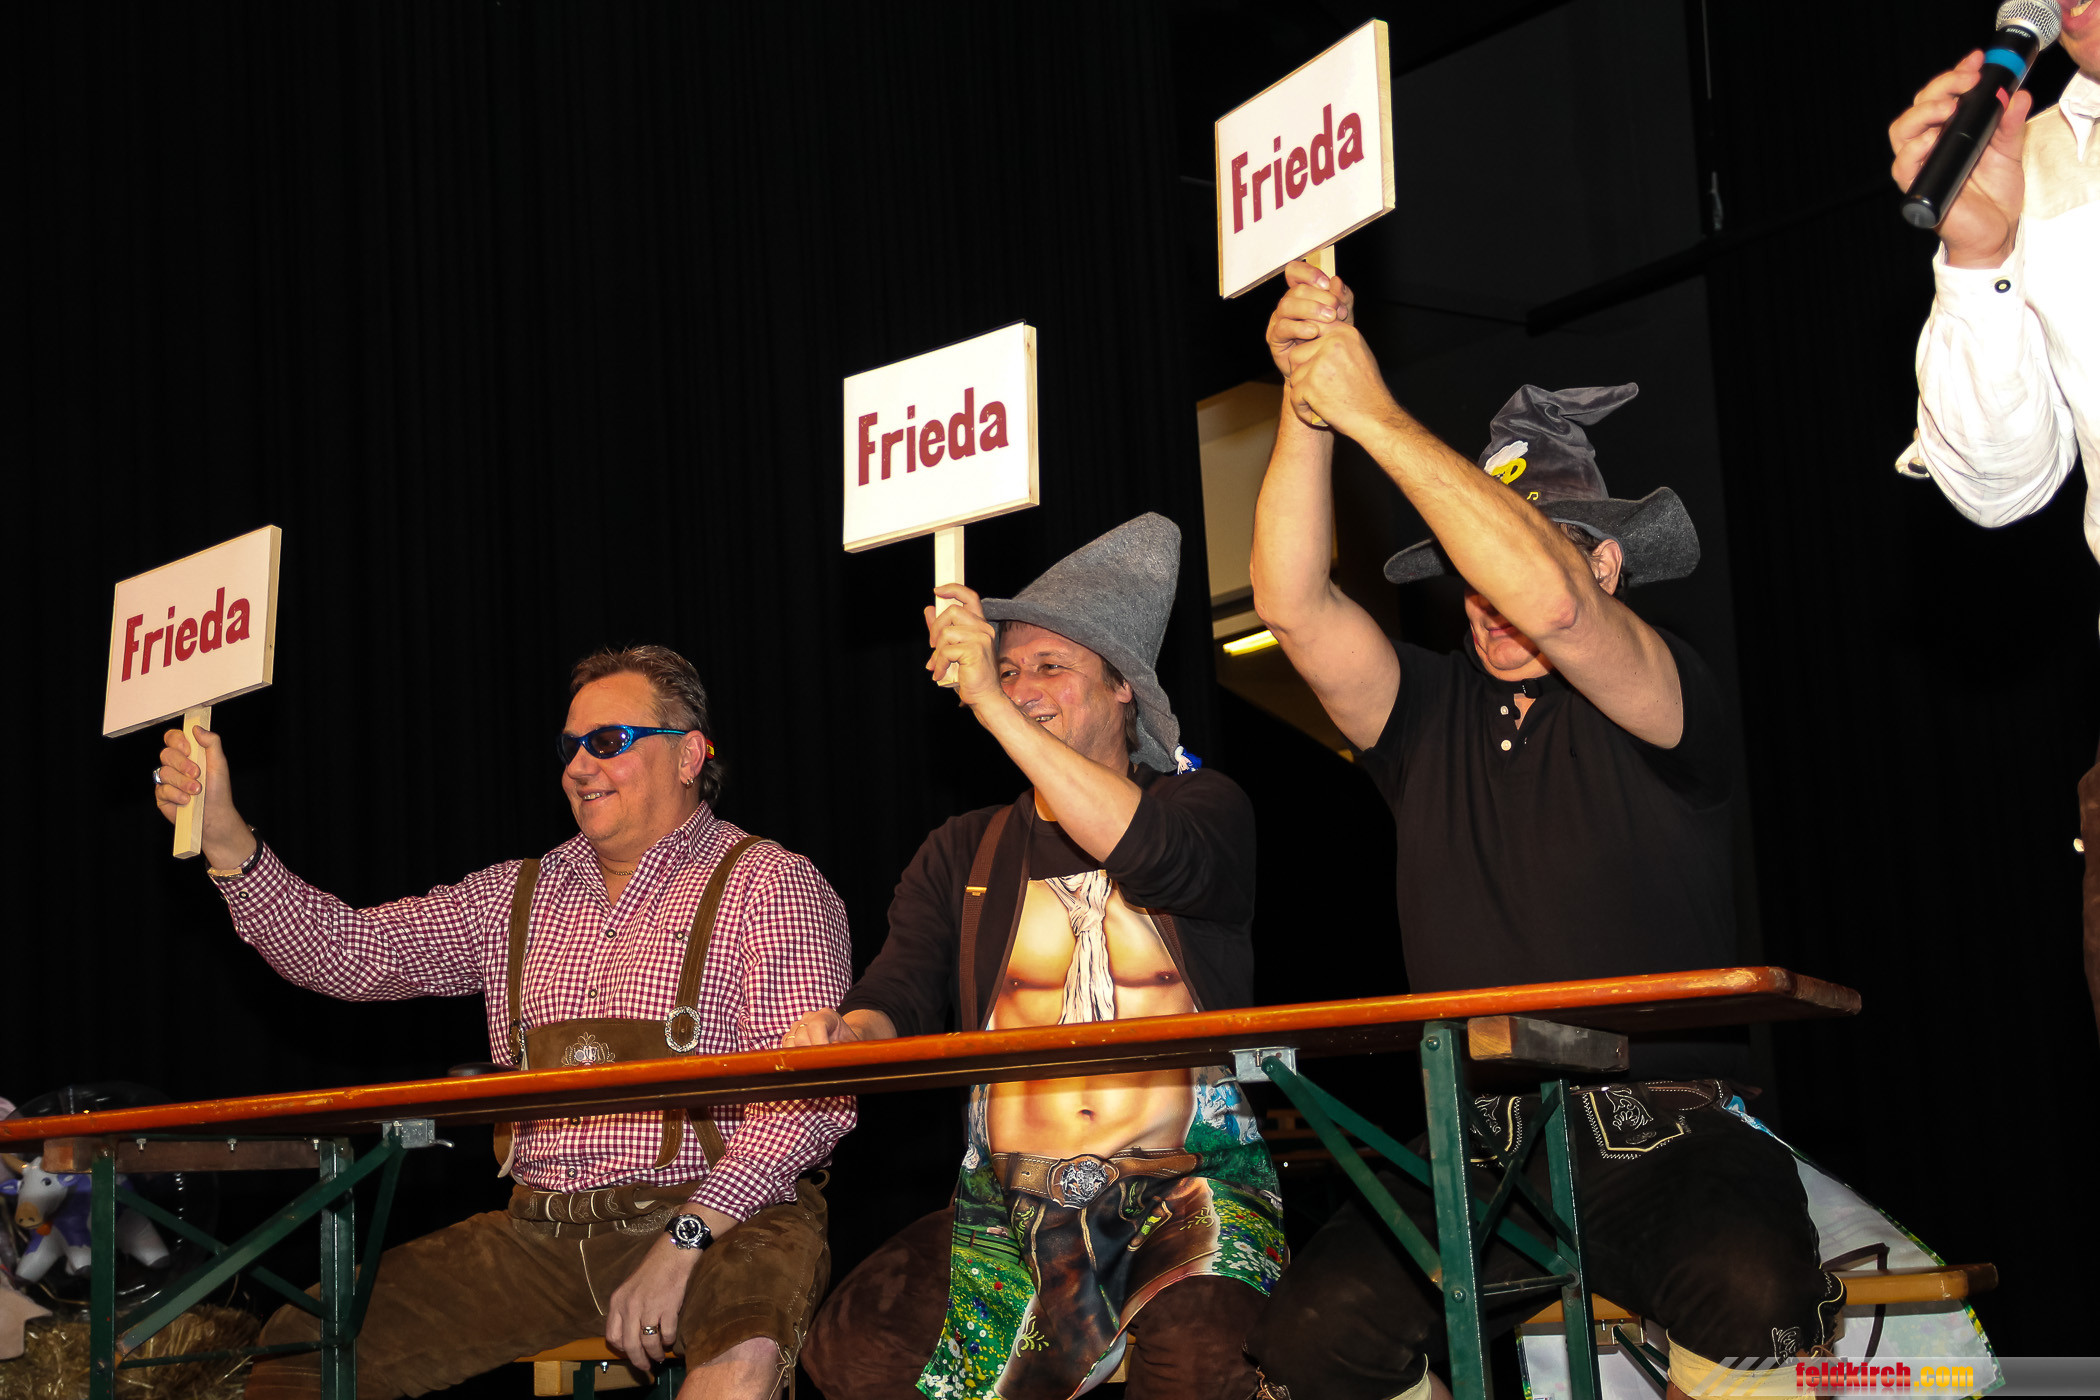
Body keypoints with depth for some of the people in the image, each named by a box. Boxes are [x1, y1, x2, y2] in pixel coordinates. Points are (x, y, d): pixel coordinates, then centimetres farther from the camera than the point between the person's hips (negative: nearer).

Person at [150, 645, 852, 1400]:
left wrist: (686, 1237, -21)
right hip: (539, 1234, 5)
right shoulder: (516, 897, 18)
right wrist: (228, 843, -5)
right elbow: (348, 954, 9)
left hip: (721, 1223, -5)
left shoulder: (767, 886, 0)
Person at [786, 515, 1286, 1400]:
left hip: (1191, 1187, -3)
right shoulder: (964, 854, 17)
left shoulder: (1203, 803, 7)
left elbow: (1160, 859, -17)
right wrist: (852, 1031, -20)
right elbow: (901, 997, 6)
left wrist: (993, 707, -19)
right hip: (1008, 1198, 3)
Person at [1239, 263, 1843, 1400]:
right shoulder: (1430, 715, 14)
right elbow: (1293, 606, -1)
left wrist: (1373, 414, -16)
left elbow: (1550, 603, -18)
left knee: (1750, 1286, -36)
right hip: (1472, 1163, 3)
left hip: (1663, 1145, -3)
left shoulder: (1662, 701, 2)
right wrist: (1306, 407, -10)